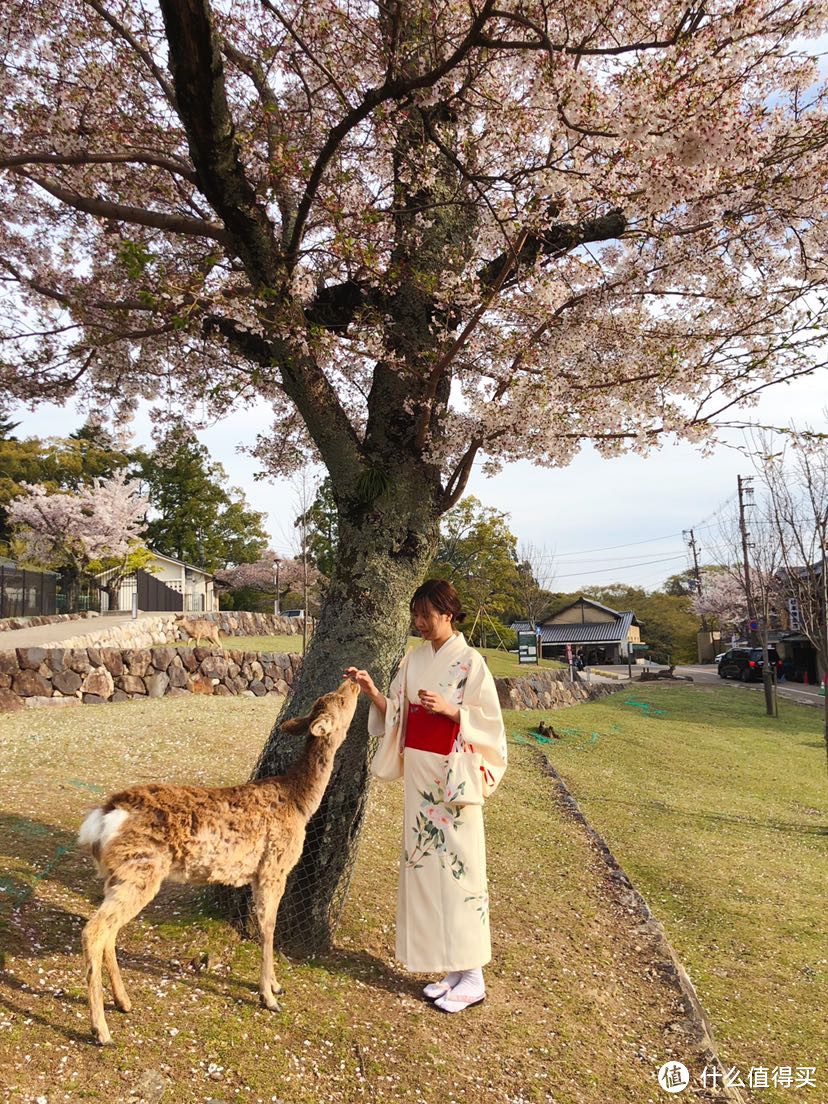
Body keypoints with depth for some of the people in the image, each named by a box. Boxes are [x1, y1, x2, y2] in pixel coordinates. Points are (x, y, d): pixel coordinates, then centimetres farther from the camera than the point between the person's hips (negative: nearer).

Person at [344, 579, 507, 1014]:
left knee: (458, 867, 0)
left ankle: (473, 977, 16)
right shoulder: (414, 659, 8)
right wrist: (372, 692, -5)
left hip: (453, 776, -7)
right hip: (419, 773, 7)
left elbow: (489, 721, -11)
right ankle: (451, 969, 26)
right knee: (424, 864, 11)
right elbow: (397, 713, 10)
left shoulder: (470, 662, -10)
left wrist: (448, 709, -23)